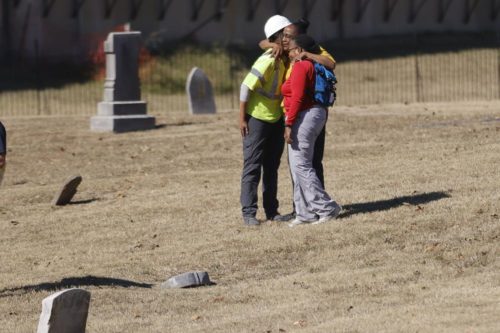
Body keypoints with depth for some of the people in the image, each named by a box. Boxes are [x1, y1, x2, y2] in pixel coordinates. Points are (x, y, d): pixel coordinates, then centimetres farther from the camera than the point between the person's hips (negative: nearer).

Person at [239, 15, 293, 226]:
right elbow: (246, 87, -21)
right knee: (253, 167, -4)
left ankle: (271, 210, 18)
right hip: (257, 119, -8)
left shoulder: (284, 59, 2)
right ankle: (248, 213, -1)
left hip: (276, 119, 8)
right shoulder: (267, 62, -22)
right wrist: (242, 119, -18)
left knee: (272, 167, 11)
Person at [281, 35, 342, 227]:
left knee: (301, 166, -8)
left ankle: (326, 208, -9)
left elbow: (297, 98, -20)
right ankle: (305, 213, 11)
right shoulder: (312, 65, 17)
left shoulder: (300, 67, -13)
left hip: (303, 117, -10)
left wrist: (289, 125, -20)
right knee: (298, 166, 11)